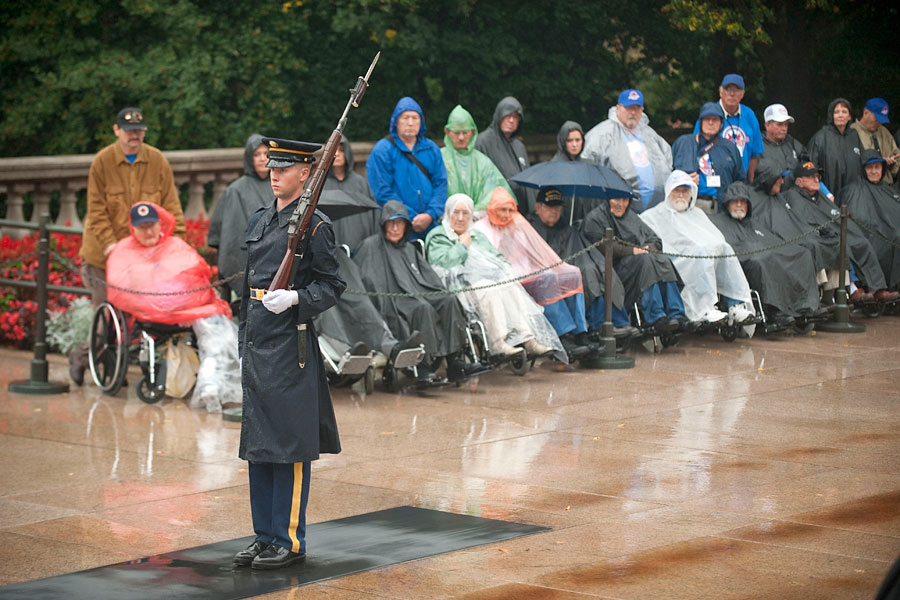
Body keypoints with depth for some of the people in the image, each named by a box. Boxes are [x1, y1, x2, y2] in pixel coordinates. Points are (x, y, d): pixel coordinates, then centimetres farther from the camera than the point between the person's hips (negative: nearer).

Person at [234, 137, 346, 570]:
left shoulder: (314, 225, -7)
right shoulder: (259, 221, 14)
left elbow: (333, 285, -6)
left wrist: (295, 298, -23)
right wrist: (244, 346, 18)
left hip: (291, 343, -8)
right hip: (257, 342, 8)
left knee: (288, 445, -3)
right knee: (257, 442, 10)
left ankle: (289, 541, 4)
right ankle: (265, 536, 18)